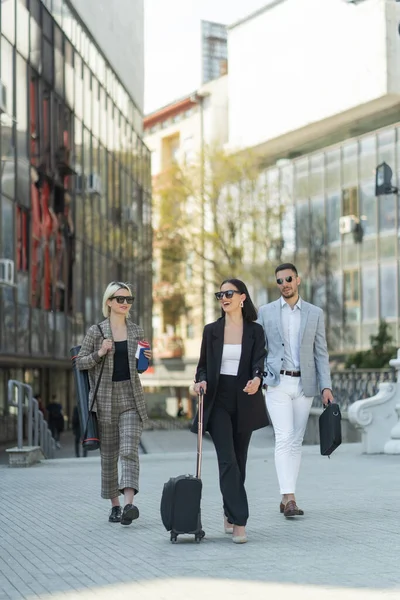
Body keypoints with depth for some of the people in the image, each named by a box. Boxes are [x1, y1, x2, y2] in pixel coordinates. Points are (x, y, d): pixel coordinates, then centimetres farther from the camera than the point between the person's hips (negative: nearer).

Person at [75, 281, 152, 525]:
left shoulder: (137, 331, 8)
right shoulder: (96, 331, 1)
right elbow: (80, 362, 3)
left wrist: (147, 359, -3)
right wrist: (99, 353, -13)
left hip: (131, 398, 1)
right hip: (106, 399, -1)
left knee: (129, 450, -14)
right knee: (109, 454, 6)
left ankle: (129, 504, -25)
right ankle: (115, 505, 17)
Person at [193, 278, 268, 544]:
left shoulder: (255, 330, 3)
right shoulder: (211, 330, 6)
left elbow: (259, 362, -9)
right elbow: (203, 364, 11)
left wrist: (257, 379, -31)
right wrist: (201, 381, -11)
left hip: (244, 402, 1)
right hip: (219, 401, -1)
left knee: (239, 461, 9)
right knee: (228, 461, -12)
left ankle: (230, 515, 25)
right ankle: (239, 522, -15)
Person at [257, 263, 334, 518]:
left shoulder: (315, 313, 7)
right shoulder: (266, 312, 5)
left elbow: (321, 353, 5)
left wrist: (326, 386, -4)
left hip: (304, 384, 2)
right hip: (277, 384, -2)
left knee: (296, 441, 5)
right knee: (284, 438, -14)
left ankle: (286, 499, 13)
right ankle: (290, 498, -20)